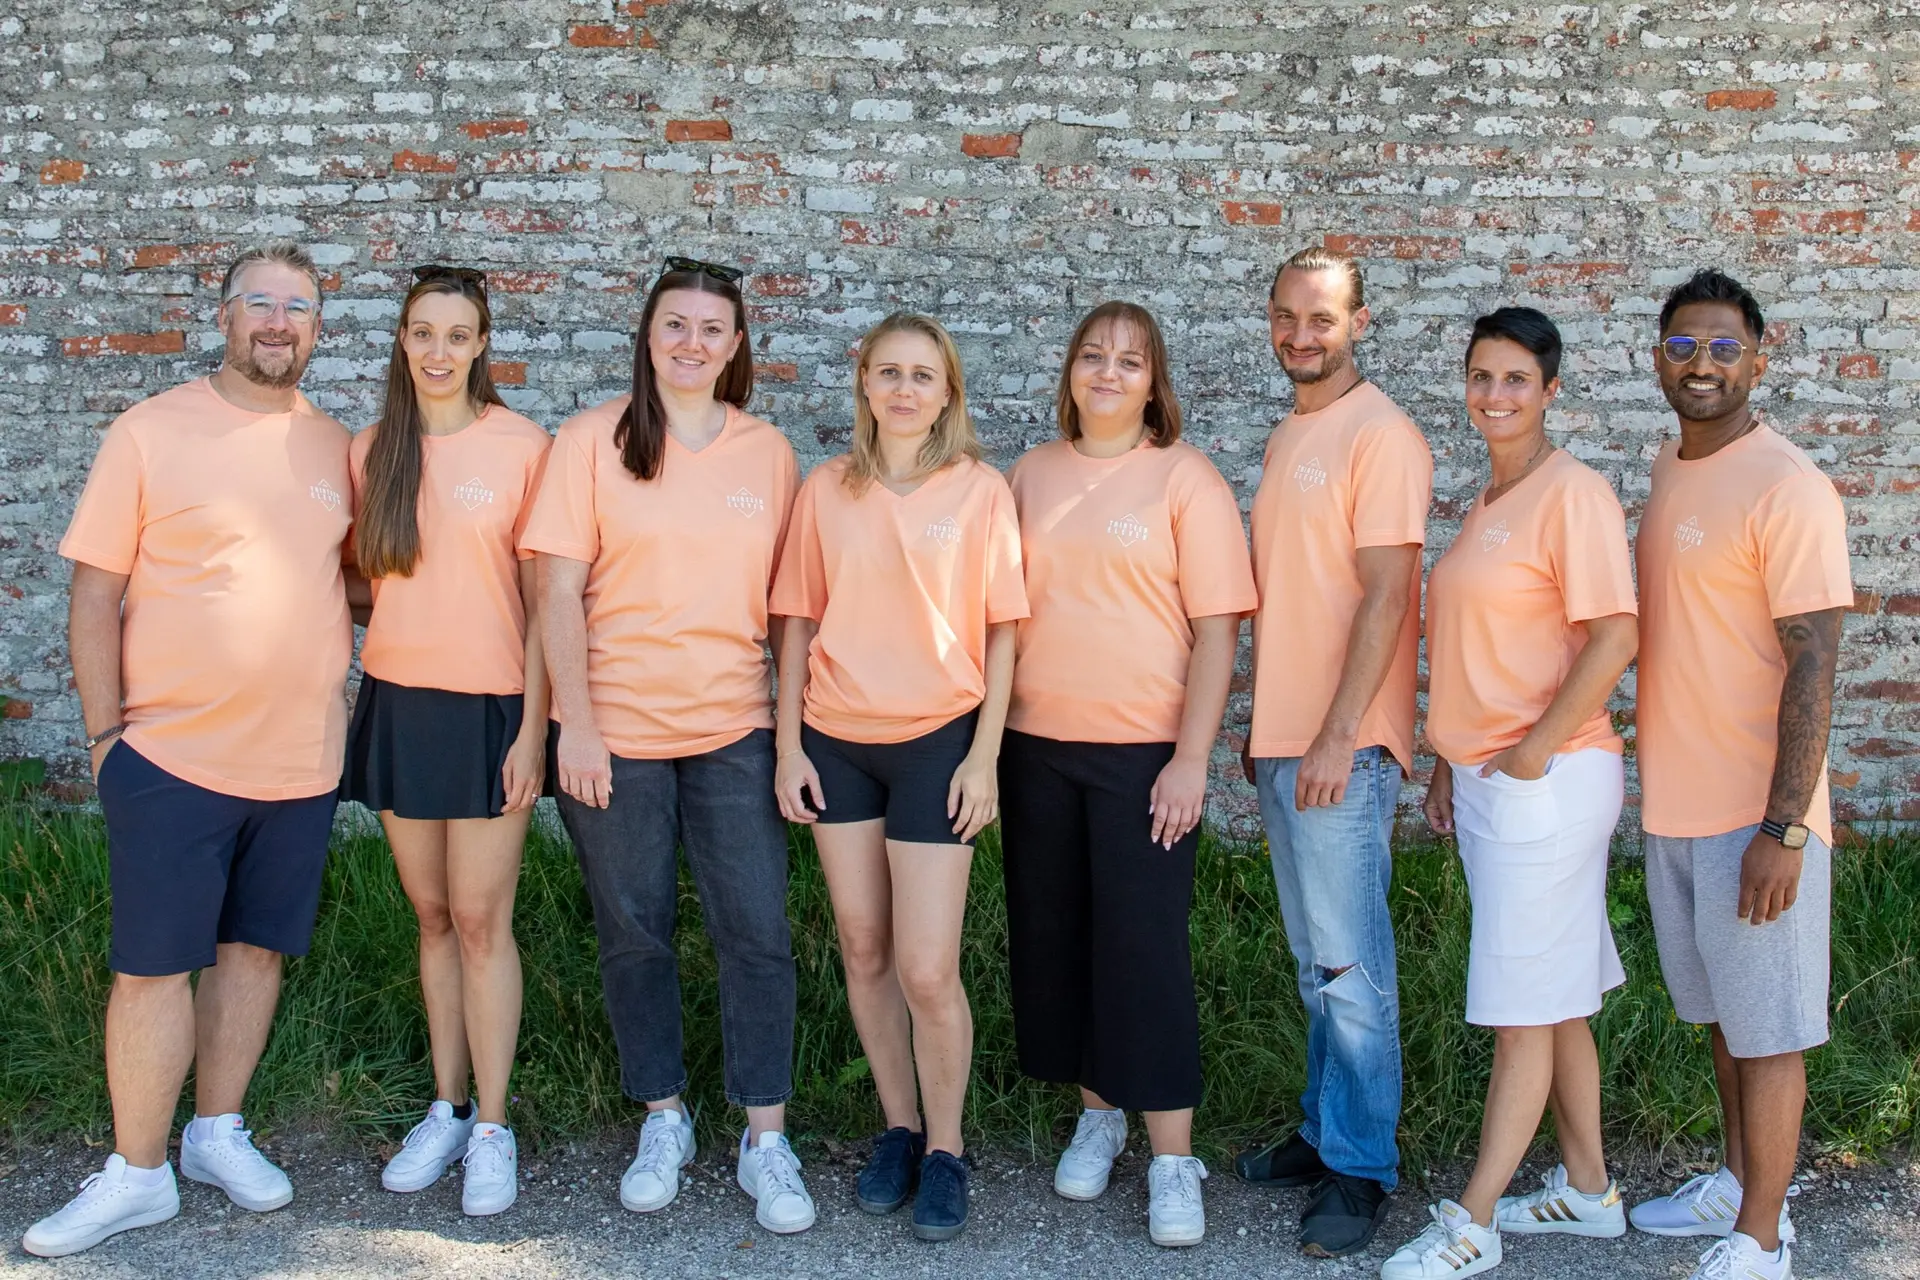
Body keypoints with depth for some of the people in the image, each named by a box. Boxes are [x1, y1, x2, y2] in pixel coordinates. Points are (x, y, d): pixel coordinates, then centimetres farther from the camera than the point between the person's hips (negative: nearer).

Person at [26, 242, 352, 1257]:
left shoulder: (335, 448, 8)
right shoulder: (149, 433, -4)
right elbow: (95, 597, -3)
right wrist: (106, 732, -6)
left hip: (301, 759, 4)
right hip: (172, 754, -3)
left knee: (256, 948, 13)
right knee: (152, 966, 2)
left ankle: (218, 1133, 29)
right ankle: (136, 1173, 15)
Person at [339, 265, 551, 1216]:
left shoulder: (521, 445, -6)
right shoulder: (372, 451, 7)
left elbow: (541, 599, -6)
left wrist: (532, 728, -9)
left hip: (488, 707, -4)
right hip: (397, 701, 4)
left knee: (480, 919, -1)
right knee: (431, 915, 12)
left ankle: (492, 1130, 11)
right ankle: (447, 1109, 24)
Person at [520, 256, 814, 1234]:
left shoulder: (769, 453, 5)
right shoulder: (592, 440, -1)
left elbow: (784, 596, 9)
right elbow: (560, 592, -4)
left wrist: (793, 723, 4)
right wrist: (575, 724, -10)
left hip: (735, 730, 1)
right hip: (614, 732, -1)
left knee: (756, 931, -1)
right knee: (633, 932, 9)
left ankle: (765, 1140, 11)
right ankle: (663, 1120, 27)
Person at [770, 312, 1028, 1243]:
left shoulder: (980, 492, -3)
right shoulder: (827, 491, 4)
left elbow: (1001, 633, -2)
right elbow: (800, 624, 6)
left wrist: (984, 756, -7)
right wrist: (788, 744, 1)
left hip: (936, 742, -3)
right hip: (838, 742, 3)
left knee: (927, 968, -5)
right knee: (863, 950, 11)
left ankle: (945, 1150, 16)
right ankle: (898, 1128, 28)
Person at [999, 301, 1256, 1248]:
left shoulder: (1185, 478, -3)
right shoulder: (1032, 475, 9)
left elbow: (1217, 628, -7)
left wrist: (1191, 758, -13)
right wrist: (989, 736, 7)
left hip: (1143, 751, -4)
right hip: (1036, 744, 4)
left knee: (1145, 946, -3)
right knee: (1053, 936, 10)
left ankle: (1173, 1160, 7)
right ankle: (1095, 1115, 28)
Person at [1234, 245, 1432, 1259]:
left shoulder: (1380, 435, -10)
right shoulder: (1286, 437, 16)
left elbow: (1385, 597, -16)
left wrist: (1336, 737, -20)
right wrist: (1262, 724, 17)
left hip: (1341, 748, -9)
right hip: (1281, 744, 9)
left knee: (1348, 965, -3)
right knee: (1315, 961, 16)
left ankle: (1360, 1169, 7)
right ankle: (1324, 1133, 27)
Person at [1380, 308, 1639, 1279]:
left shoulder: (1573, 492, -12)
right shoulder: (1486, 504, 14)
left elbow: (1615, 639, -19)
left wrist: (1532, 754, -16)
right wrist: (1449, 761, 16)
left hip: (1546, 780, -9)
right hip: (1485, 780, 9)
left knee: (1524, 1009, 0)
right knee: (1554, 999, 16)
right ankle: (1587, 1190, 29)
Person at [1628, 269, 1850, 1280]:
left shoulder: (1787, 488, -15)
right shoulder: (1670, 469, 10)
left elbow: (1813, 669, -18)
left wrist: (1783, 829, -22)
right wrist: (1660, 781, 16)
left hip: (1753, 814, -8)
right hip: (1674, 805, 8)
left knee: (1766, 1027, 4)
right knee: (1718, 1011, 20)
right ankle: (1739, 1181, 37)